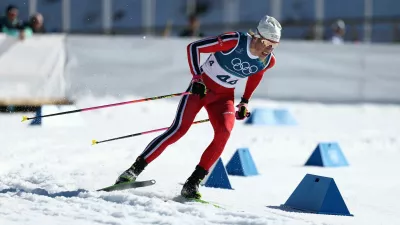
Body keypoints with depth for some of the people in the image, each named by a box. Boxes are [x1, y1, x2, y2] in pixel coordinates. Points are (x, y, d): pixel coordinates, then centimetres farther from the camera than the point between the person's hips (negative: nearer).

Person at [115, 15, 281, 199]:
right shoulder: (234, 41, -24)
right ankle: (135, 169, -9)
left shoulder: (267, 61, -7)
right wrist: (197, 78, -27)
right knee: (178, 130, -16)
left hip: (224, 97, 4)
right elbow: (193, 47, -21)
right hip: (201, 87, -4)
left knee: (224, 133, -23)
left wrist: (244, 102, 14)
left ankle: (193, 183, -16)